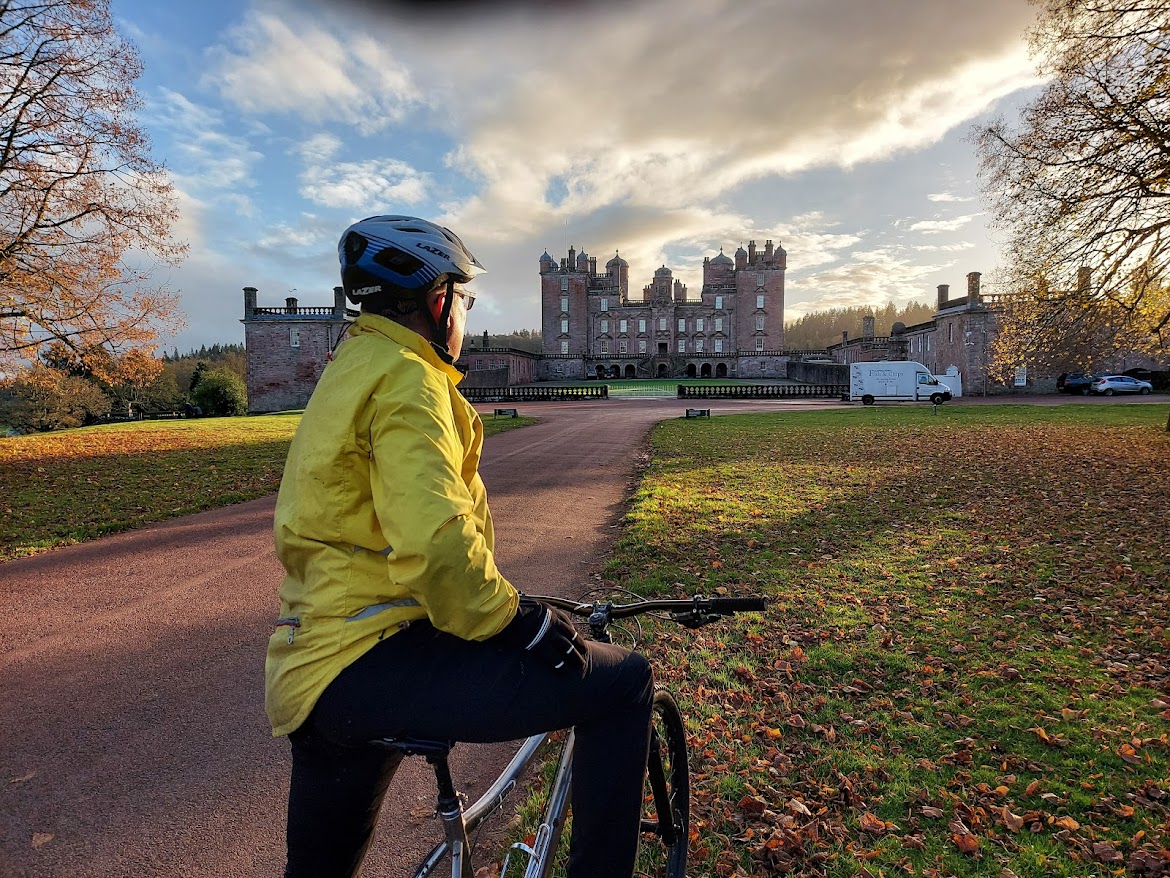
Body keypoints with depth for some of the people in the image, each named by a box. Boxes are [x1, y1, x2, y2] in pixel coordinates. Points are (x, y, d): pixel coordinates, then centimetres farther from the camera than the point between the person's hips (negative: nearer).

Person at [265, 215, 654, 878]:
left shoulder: (351, 370, 19)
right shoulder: (407, 377, -14)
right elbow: (434, 542, -28)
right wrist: (526, 622, -15)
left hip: (315, 663, 11)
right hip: (371, 661, -11)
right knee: (624, 681, -8)